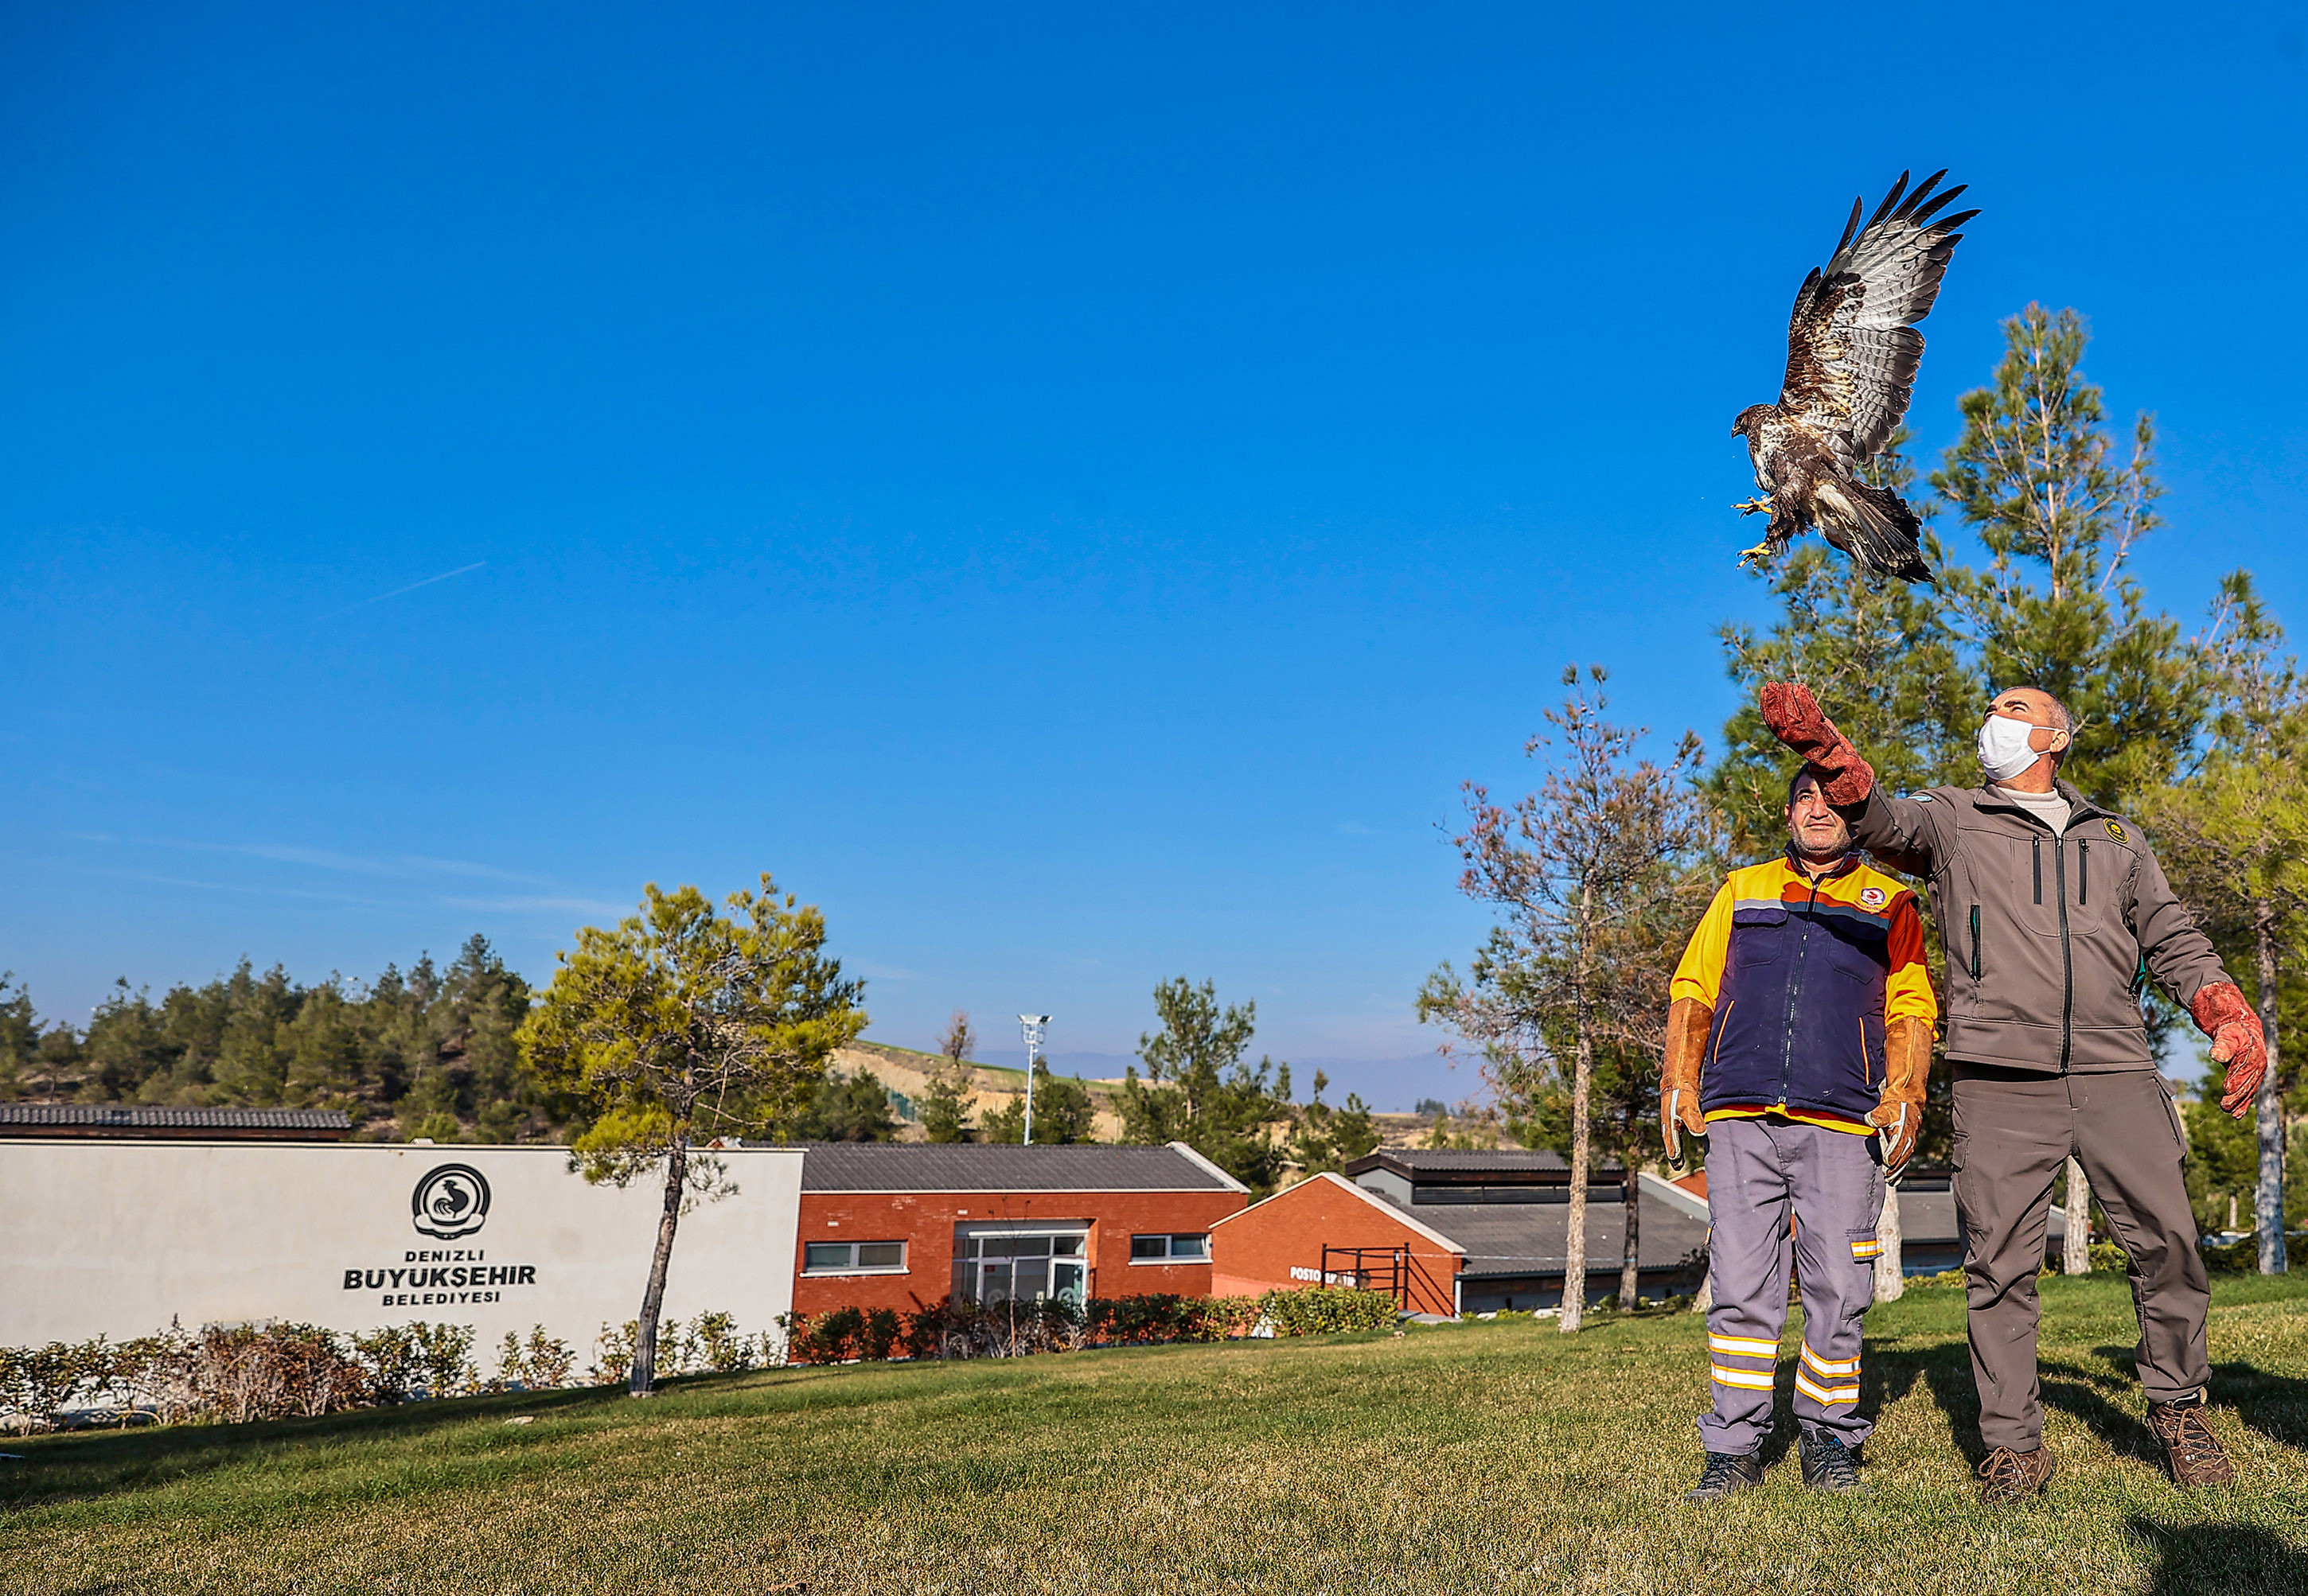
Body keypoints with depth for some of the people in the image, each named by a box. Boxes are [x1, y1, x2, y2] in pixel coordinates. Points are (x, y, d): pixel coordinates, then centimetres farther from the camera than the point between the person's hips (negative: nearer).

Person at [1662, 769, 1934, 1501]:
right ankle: (1735, 1445, 7)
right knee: (1741, 1284, -1)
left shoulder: (1890, 903, 16)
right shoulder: (1741, 891, 19)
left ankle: (1828, 1438, 17)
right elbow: (1692, 990, 16)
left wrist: (1905, 1096, -2)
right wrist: (1678, 1081, 6)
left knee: (1837, 1287, 0)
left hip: (1842, 1121, 0)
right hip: (1740, 1117, 1)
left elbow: (1911, 1010, 12)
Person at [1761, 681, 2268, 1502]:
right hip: (1999, 1080, -2)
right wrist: (1820, 743, -26)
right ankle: (2013, 1441, 9)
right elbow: (1886, 821, -7)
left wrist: (2233, 1022, 4)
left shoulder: (2115, 837, 23)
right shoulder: (1953, 819, 14)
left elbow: (2174, 941, 21)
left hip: (2116, 1073, 3)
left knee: (2168, 1240, -2)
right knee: (2000, 1263, -2)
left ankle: (2177, 1405, 22)